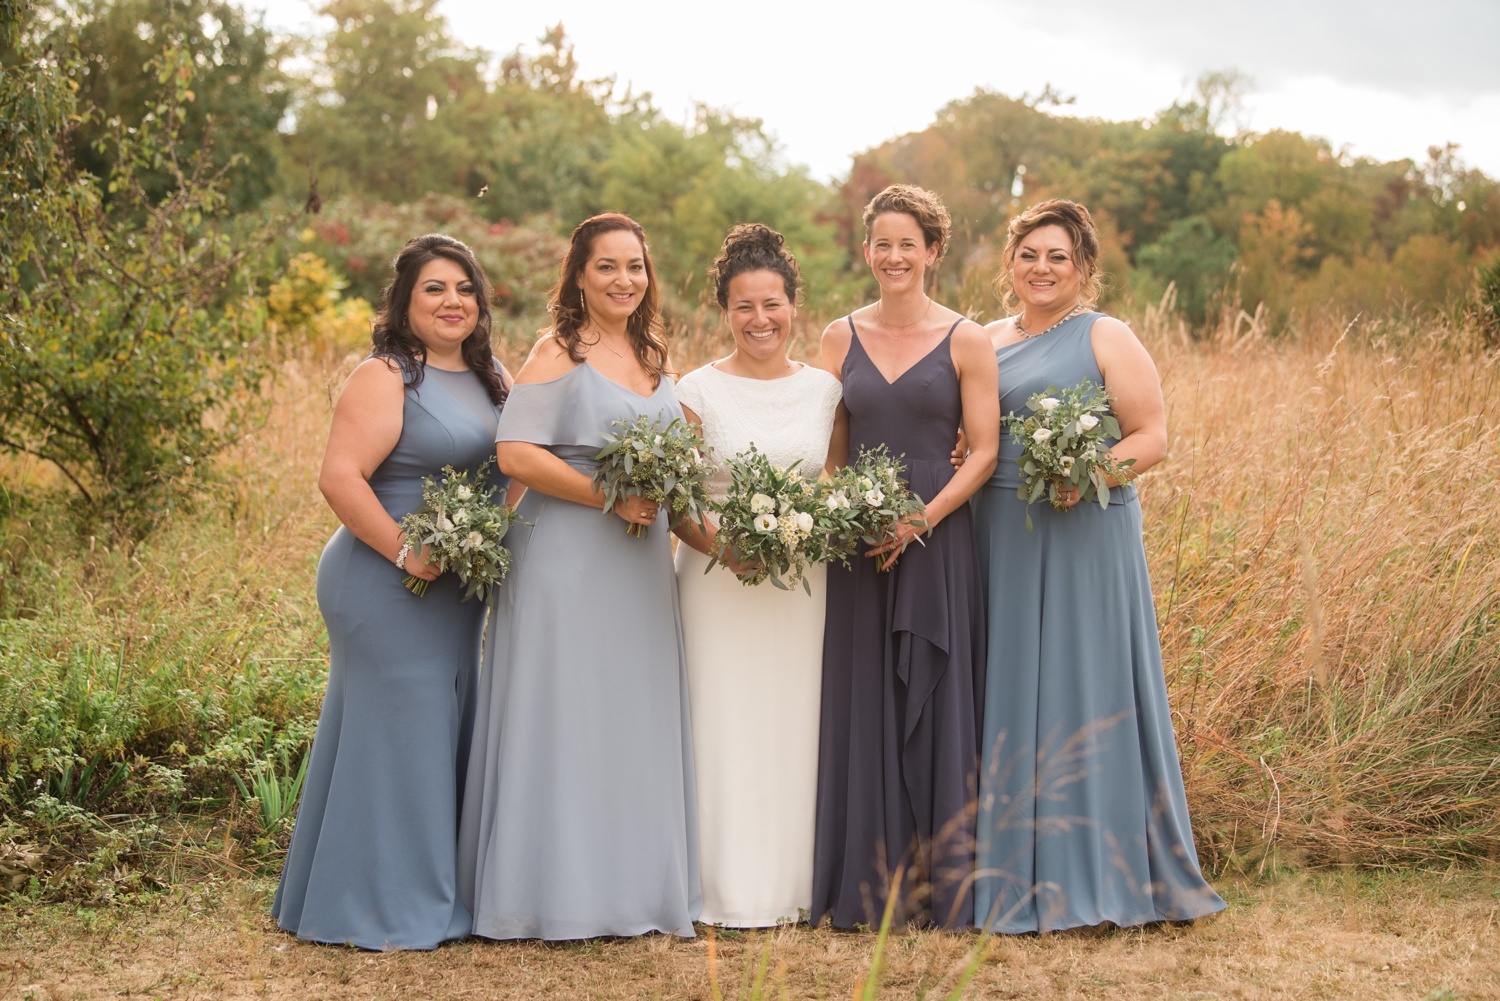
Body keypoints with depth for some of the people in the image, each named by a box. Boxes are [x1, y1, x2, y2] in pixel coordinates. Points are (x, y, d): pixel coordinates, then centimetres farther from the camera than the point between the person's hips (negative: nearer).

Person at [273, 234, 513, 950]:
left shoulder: (490, 378, 13)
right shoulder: (385, 378, -12)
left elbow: (511, 468, 23)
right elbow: (340, 478, -20)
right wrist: (405, 553, -22)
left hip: (458, 590, 8)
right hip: (389, 588, -8)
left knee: (445, 728, 14)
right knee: (396, 727, -4)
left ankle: (437, 892, 26)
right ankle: (384, 910, 8)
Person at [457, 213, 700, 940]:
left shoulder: (654, 357, 15)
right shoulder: (559, 351, -5)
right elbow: (516, 452, -15)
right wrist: (608, 497, -19)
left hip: (640, 564, 7)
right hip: (567, 560, -7)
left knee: (637, 718, 9)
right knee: (564, 713, -2)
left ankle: (632, 885, 20)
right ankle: (560, 890, 7)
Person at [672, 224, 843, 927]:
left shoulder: (825, 389, 7)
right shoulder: (697, 391, -1)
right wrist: (719, 543, -19)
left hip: (803, 583, 3)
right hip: (720, 581, -3)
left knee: (795, 728, 6)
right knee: (726, 729, -2)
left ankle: (792, 883, 17)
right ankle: (732, 894, 7)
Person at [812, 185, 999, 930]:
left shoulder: (965, 341, 1)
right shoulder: (841, 338, 9)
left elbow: (984, 451, -3)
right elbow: (827, 451, 10)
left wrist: (922, 519, -14)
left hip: (936, 540, -2)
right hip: (857, 546, 3)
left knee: (936, 706, 1)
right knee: (861, 708, 5)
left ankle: (943, 886, 11)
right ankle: (863, 888, 14)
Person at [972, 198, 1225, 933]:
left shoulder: (1107, 338, 0)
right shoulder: (985, 342, 14)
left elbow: (1152, 436, -5)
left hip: (1083, 535, -5)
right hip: (999, 540, 5)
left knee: (1085, 688, -2)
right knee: (1007, 691, 6)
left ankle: (1094, 871, 7)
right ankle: (1013, 867, 15)